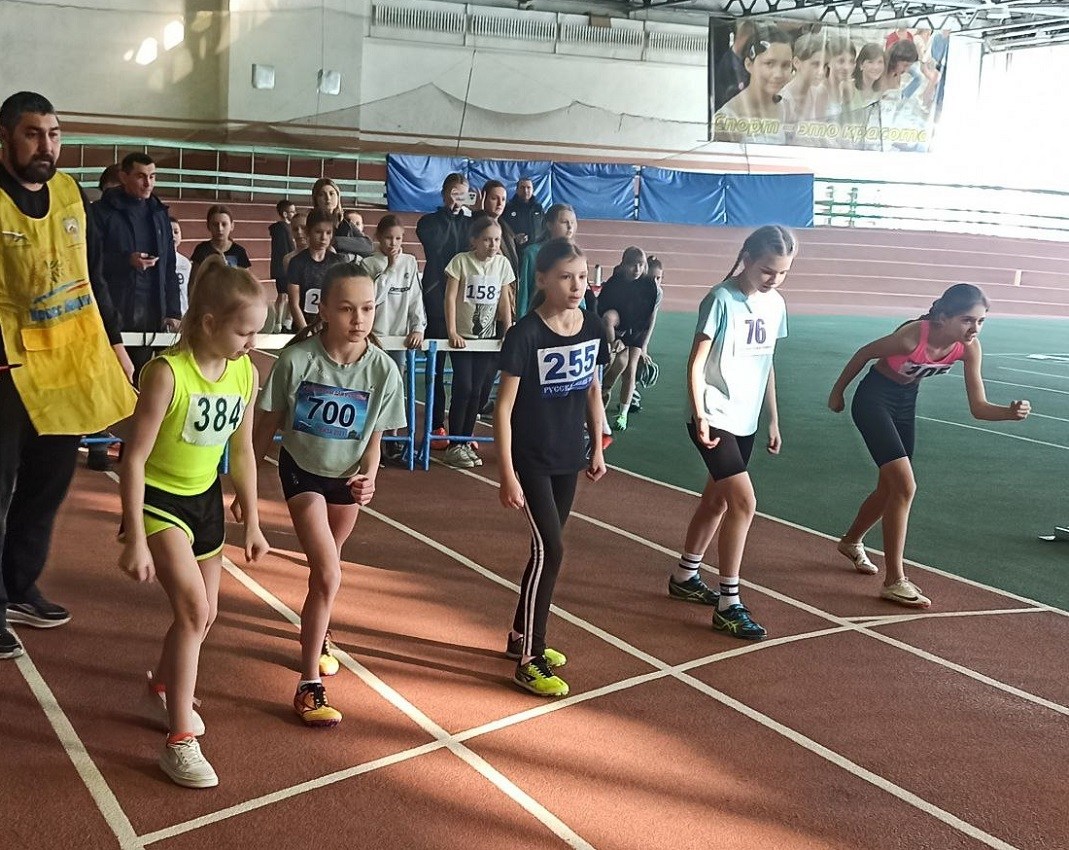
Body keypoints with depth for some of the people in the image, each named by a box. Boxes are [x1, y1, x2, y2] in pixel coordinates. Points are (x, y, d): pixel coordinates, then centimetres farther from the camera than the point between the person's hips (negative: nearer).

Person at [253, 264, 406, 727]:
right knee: (328, 575, -13)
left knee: (326, 564, 22)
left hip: (347, 477, 3)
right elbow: (268, 423, -12)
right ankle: (309, 685, -3)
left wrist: (368, 478, -23)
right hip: (302, 470, -3)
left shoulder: (383, 369, -20)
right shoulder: (297, 359, -26)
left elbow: (374, 437, -6)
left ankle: (316, 635, 50)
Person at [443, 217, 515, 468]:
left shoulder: (502, 264, 0)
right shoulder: (461, 261, -11)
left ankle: (466, 442, 16)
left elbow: (504, 301, 5)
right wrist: (452, 332, -18)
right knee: (463, 389, -7)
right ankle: (454, 446, 2)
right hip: (462, 336, -3)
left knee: (475, 391, 6)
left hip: (487, 336, 3)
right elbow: (450, 298, -12)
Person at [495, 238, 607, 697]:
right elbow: (504, 408, -15)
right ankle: (529, 660, 1)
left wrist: (597, 448, 15)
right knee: (550, 550, -10)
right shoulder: (525, 334, -18)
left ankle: (520, 636, 31)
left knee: (547, 549, 15)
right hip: (531, 460, -6)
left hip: (568, 458, 6)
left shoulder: (592, 326, 0)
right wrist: (507, 474, -17)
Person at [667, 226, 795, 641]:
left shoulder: (775, 304, 6)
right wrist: (700, 414, -23)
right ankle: (729, 605, -6)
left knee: (717, 499, 17)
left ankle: (685, 577, 34)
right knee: (744, 501, -14)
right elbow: (696, 363, -14)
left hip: (746, 420, 8)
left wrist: (773, 421, 17)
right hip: (715, 418, -8)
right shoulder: (722, 300, -14)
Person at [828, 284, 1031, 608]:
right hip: (873, 399, -7)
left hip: (905, 402, 7)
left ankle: (851, 542, 46)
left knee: (891, 487, 17)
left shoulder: (969, 348, -17)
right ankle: (894, 581, -9)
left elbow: (978, 407, -16)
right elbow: (864, 353, -16)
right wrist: (837, 392, -4)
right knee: (904, 486, -17)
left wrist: (1011, 412, -36)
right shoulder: (913, 335, -33)